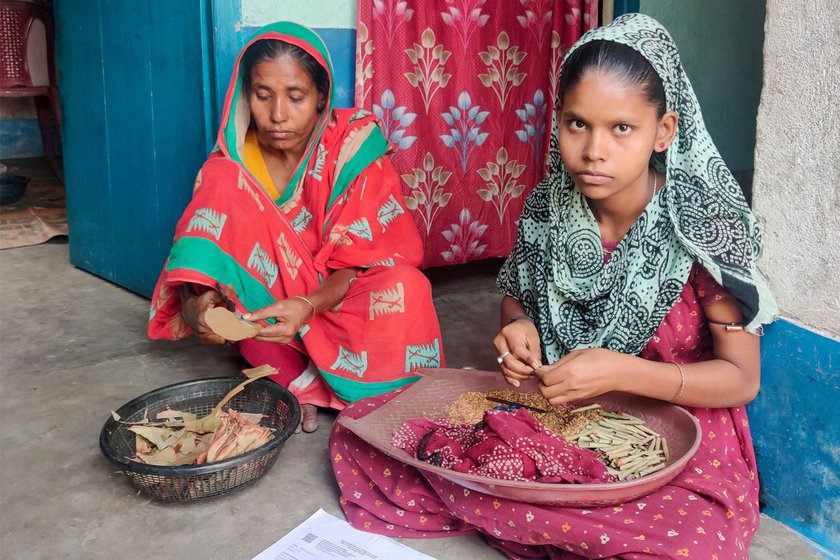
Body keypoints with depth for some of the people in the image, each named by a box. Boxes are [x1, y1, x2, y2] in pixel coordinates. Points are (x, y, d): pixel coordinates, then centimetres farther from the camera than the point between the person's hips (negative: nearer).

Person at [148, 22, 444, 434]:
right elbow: (195, 260, -11)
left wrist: (309, 305, -35)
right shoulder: (229, 167, -6)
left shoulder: (353, 148, -11)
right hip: (264, 310, 2)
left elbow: (363, 261, -16)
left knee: (404, 287, -33)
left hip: (337, 303, -1)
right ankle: (296, 381, -21)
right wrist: (193, 304, -35)